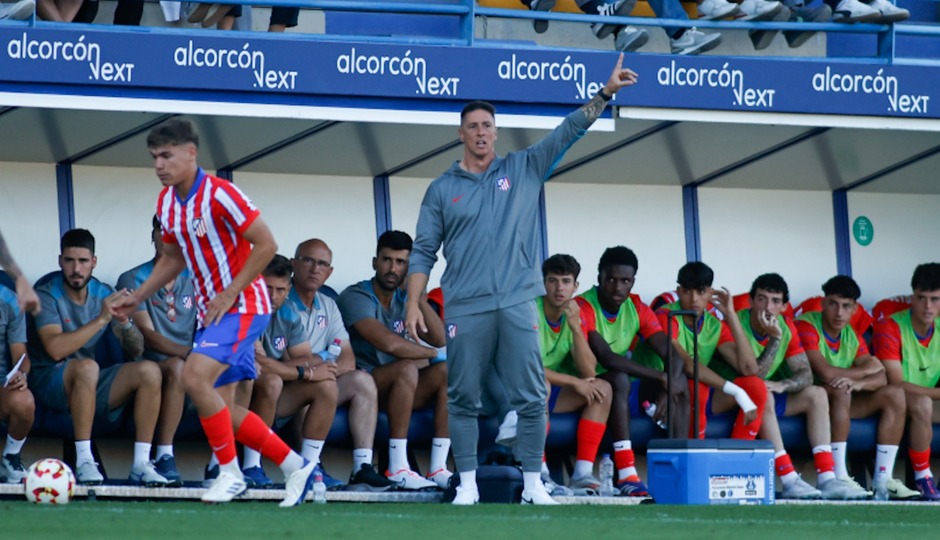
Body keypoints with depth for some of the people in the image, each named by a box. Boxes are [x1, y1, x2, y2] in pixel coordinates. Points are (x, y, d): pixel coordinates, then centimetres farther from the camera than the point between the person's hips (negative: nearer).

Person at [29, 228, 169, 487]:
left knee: (149, 371, -17)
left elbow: (136, 350, 4)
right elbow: (55, 349, -25)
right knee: (87, 367, -36)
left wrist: (124, 321, -18)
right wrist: (101, 319, -28)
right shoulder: (47, 296, -9)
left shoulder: (104, 294, 6)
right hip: (51, 383, -5)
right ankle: (84, 462, -34)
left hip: (91, 387, 5)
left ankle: (141, 464, -19)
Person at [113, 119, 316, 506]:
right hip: (210, 311, 9)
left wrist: (230, 294, -19)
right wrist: (138, 296, 12)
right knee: (221, 409, 6)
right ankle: (296, 467, 19)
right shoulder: (166, 203, 6)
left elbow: (266, 245, -18)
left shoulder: (219, 195, -19)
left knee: (194, 376, -25)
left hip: (242, 307, -9)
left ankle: (230, 472, -13)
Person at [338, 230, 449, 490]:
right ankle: (397, 468, -36)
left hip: (394, 391, 7)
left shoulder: (404, 300, 14)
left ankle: (438, 467, -23)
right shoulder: (356, 297, -10)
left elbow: (439, 338, -1)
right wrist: (431, 353, -9)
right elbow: (389, 343, -24)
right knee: (407, 368, -33)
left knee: (447, 371, -15)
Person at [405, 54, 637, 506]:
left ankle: (533, 484, 3)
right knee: (463, 400, 1)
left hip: (516, 306, 0)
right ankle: (468, 485, 7)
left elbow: (568, 131, 6)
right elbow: (423, 252, 9)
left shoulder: (523, 170, 11)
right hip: (465, 310, 0)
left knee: (531, 399, -2)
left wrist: (604, 94, -4)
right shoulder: (442, 189, 10)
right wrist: (413, 303, 0)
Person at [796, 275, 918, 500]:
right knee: (840, 390, -36)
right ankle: (839, 478, -37)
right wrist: (866, 370, -10)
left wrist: (858, 383, -29)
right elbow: (826, 373, -26)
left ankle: (883, 479, -15)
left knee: (894, 393, -7)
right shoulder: (806, 326, -14)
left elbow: (881, 378, -4)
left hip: (839, 404, 7)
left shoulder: (853, 336, 8)